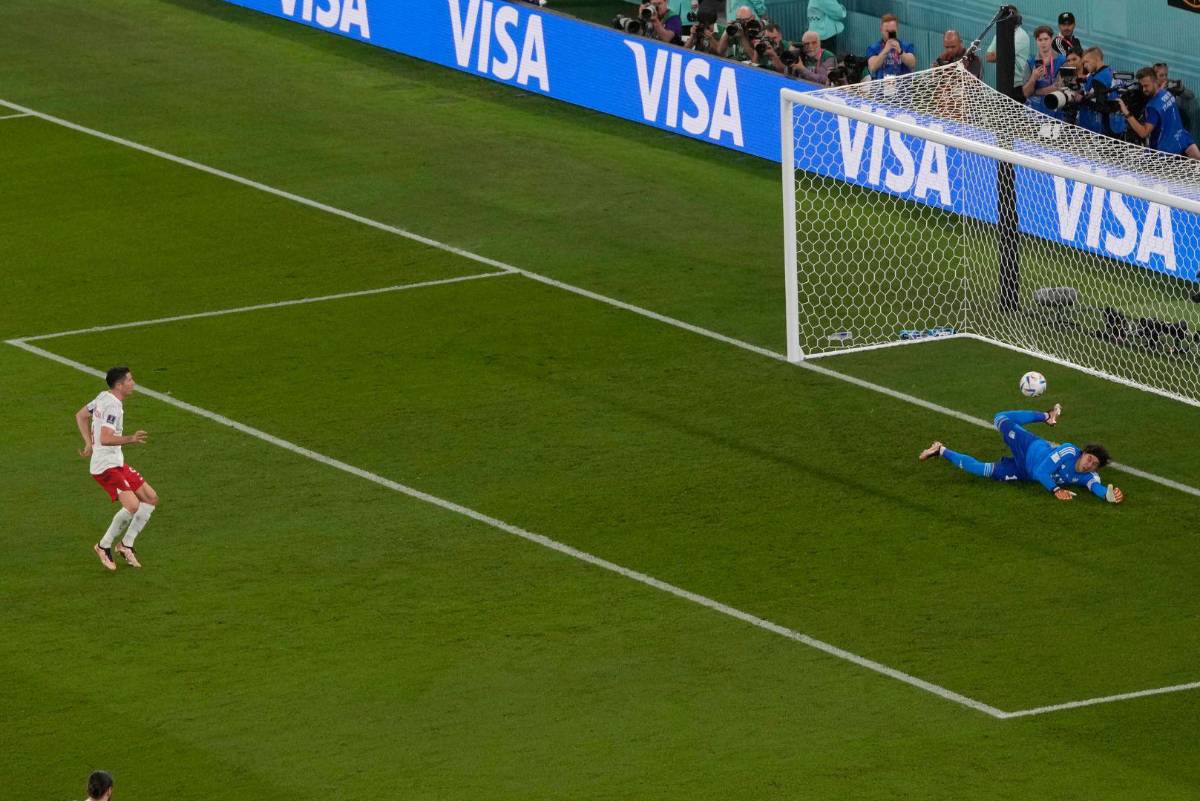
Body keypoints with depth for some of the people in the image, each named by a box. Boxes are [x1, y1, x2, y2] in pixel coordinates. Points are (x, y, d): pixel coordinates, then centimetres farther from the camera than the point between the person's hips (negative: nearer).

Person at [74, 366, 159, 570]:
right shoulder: (113, 406, -20)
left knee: (151, 498, 9)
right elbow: (105, 439, -30)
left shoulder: (104, 397, 10)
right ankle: (104, 546, -3)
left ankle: (126, 544, 15)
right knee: (132, 506, -23)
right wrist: (130, 439, -40)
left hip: (117, 463, 10)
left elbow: (80, 415, 22)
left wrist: (89, 444, 22)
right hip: (106, 467, -10)